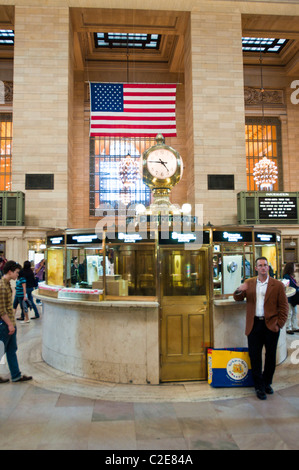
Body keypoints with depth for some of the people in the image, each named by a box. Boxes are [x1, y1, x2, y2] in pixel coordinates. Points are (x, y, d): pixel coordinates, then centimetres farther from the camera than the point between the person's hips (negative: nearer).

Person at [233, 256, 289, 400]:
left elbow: (284, 306, 0)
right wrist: (239, 290, -15)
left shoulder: (277, 285, 0)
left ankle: (267, 383, 31)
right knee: (255, 356, 3)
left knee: (270, 356, 11)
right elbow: (238, 298, 8)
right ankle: (259, 386, 17)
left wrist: (279, 324, -8)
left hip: (271, 325, -1)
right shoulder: (249, 283, 7)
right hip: (254, 325, 1)